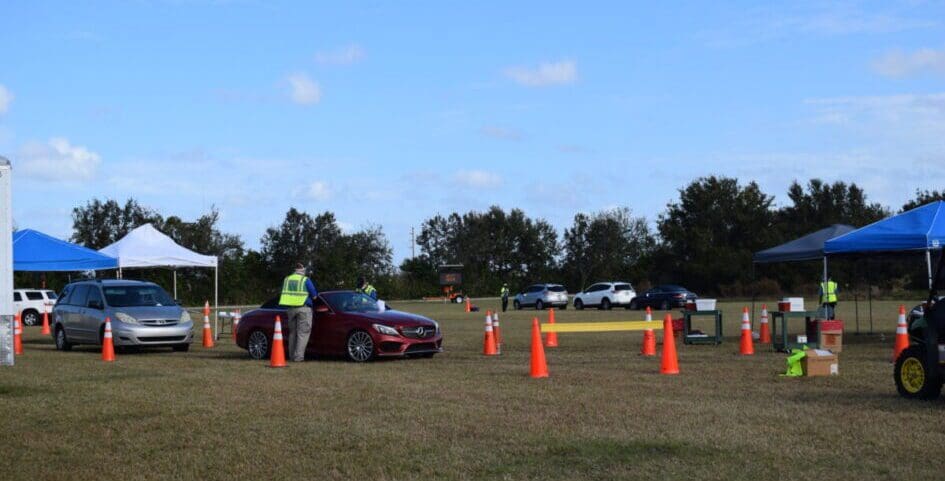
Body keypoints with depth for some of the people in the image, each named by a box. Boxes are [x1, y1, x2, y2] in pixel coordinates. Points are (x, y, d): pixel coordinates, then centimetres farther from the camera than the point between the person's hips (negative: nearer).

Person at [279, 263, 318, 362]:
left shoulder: (286, 279, 10)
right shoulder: (306, 280, -4)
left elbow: (284, 294, 19)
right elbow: (314, 296, -2)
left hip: (290, 309, 5)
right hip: (304, 308, -5)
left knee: (292, 333, 15)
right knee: (303, 333, -3)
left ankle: (292, 355, 16)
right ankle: (299, 356, -10)